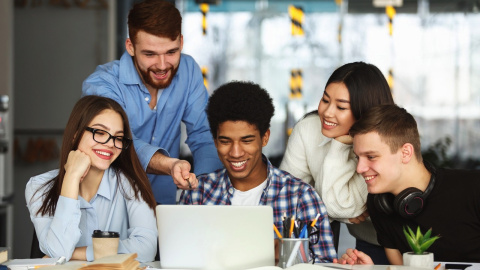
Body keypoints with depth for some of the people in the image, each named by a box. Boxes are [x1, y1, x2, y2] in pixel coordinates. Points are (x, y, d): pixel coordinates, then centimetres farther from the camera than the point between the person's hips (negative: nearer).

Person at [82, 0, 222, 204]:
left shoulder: (187, 70, 3)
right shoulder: (100, 85, -12)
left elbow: (203, 135, 1)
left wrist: (203, 187, -20)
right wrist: (170, 165, -47)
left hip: (165, 204, 3)